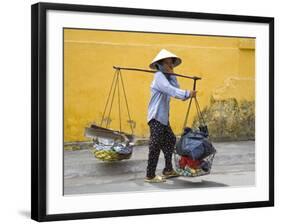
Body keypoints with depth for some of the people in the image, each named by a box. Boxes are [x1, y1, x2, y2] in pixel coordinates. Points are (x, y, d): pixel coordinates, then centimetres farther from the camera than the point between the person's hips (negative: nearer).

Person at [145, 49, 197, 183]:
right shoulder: (159, 76, -12)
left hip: (163, 117, 10)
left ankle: (168, 170, 27)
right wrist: (187, 94, -33)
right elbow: (171, 90, -26)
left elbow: (175, 89, 3)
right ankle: (150, 176, -3)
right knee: (155, 146, -8)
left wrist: (172, 75, -5)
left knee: (170, 140, 16)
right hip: (156, 117, -10)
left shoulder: (167, 77, 17)